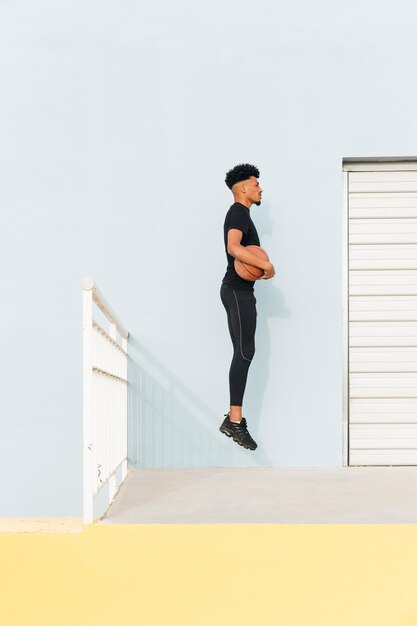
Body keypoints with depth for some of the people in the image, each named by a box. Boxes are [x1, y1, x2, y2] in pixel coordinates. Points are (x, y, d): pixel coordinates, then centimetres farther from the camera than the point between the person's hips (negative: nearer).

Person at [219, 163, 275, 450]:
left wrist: (250, 300, 20)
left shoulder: (241, 214, 24)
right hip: (237, 290, -10)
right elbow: (234, 248, -27)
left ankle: (234, 417, 9)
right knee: (245, 353, -14)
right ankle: (235, 420, -16)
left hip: (240, 291, 10)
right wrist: (267, 265, -22)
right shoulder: (239, 212, -9)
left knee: (243, 353, 8)